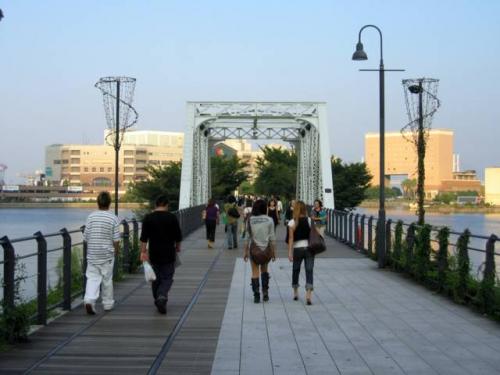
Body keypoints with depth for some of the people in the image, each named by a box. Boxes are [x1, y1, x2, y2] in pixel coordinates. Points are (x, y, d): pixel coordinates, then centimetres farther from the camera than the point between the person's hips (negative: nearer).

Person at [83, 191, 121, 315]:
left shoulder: (91, 217, -3)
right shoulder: (113, 218, -9)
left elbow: (86, 237, 1)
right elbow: (116, 240, -8)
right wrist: (117, 250, 10)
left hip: (92, 254, 1)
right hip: (107, 254, -1)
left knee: (92, 278, 3)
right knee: (107, 279, 12)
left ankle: (89, 300, -18)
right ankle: (108, 303, 24)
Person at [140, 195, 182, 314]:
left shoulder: (148, 218, -1)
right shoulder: (172, 218, -4)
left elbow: (144, 237, -6)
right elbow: (178, 236, 1)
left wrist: (143, 252, -3)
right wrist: (177, 247, 18)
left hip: (154, 254, 2)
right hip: (169, 254, -2)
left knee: (156, 278, 15)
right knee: (167, 278, 3)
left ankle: (158, 300, 23)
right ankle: (162, 297, -19)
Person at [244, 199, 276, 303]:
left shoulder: (250, 220, -5)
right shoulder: (269, 220, -5)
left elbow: (247, 237, -3)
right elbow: (272, 238, -3)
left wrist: (245, 251, 5)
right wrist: (274, 251, 6)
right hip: (266, 248, 1)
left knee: (255, 272, 6)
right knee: (264, 270, 20)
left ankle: (256, 296, 4)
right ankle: (265, 292, 13)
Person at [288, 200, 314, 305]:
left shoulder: (292, 222, -5)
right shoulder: (309, 220, 0)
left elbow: (291, 238, -10)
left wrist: (290, 252, -11)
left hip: (297, 248, 0)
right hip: (309, 247, 0)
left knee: (296, 270, 17)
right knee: (309, 271, -3)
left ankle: (295, 293, 28)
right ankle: (308, 295, -17)